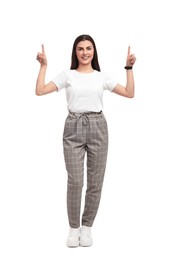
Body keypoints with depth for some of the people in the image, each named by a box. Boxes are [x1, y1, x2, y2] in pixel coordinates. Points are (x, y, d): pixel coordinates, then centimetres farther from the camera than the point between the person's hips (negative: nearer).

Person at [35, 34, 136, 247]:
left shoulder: (102, 77, 11)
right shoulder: (67, 75, 8)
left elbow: (129, 93, 5)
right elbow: (40, 91, -1)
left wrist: (129, 67, 2)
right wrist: (43, 66, -2)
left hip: (97, 127, 2)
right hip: (73, 127, -1)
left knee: (95, 182, 4)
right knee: (75, 181, -5)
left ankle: (86, 226, 21)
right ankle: (74, 228, 13)